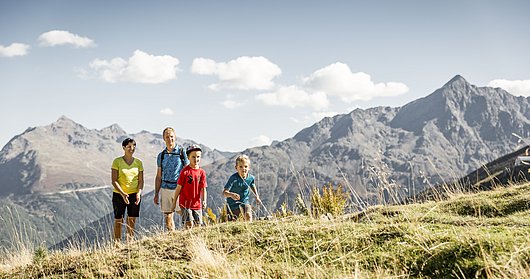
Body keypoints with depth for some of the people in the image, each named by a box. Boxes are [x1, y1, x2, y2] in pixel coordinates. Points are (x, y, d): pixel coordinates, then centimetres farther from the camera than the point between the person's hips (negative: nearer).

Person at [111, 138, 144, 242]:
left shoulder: (138, 162, 4)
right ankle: (117, 243, 9)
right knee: (118, 220, 2)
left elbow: (141, 180, 6)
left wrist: (139, 193, -11)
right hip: (119, 195, -3)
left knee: (132, 220, 5)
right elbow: (114, 181, -8)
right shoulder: (117, 161, -5)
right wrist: (123, 194, -19)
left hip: (134, 195, 3)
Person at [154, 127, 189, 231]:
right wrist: (156, 194, 9)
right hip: (165, 188, 4)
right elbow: (158, 176, 15)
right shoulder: (161, 155, 11)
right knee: (167, 217, 4)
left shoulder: (182, 152, -1)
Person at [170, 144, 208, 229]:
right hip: (185, 203, -4)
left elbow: (203, 189, 2)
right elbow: (178, 188, -3)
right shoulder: (185, 172, -8)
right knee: (189, 224, -14)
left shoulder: (202, 172, 2)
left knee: (198, 225, 7)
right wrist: (174, 203, -1)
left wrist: (204, 201, -14)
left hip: (197, 204, 4)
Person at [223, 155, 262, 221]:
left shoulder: (250, 178, -9)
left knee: (248, 216, -23)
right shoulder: (233, 178, -23)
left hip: (245, 201, 2)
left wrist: (257, 196, 11)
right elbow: (224, 192, -28)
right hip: (233, 203, -2)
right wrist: (231, 194, -48)